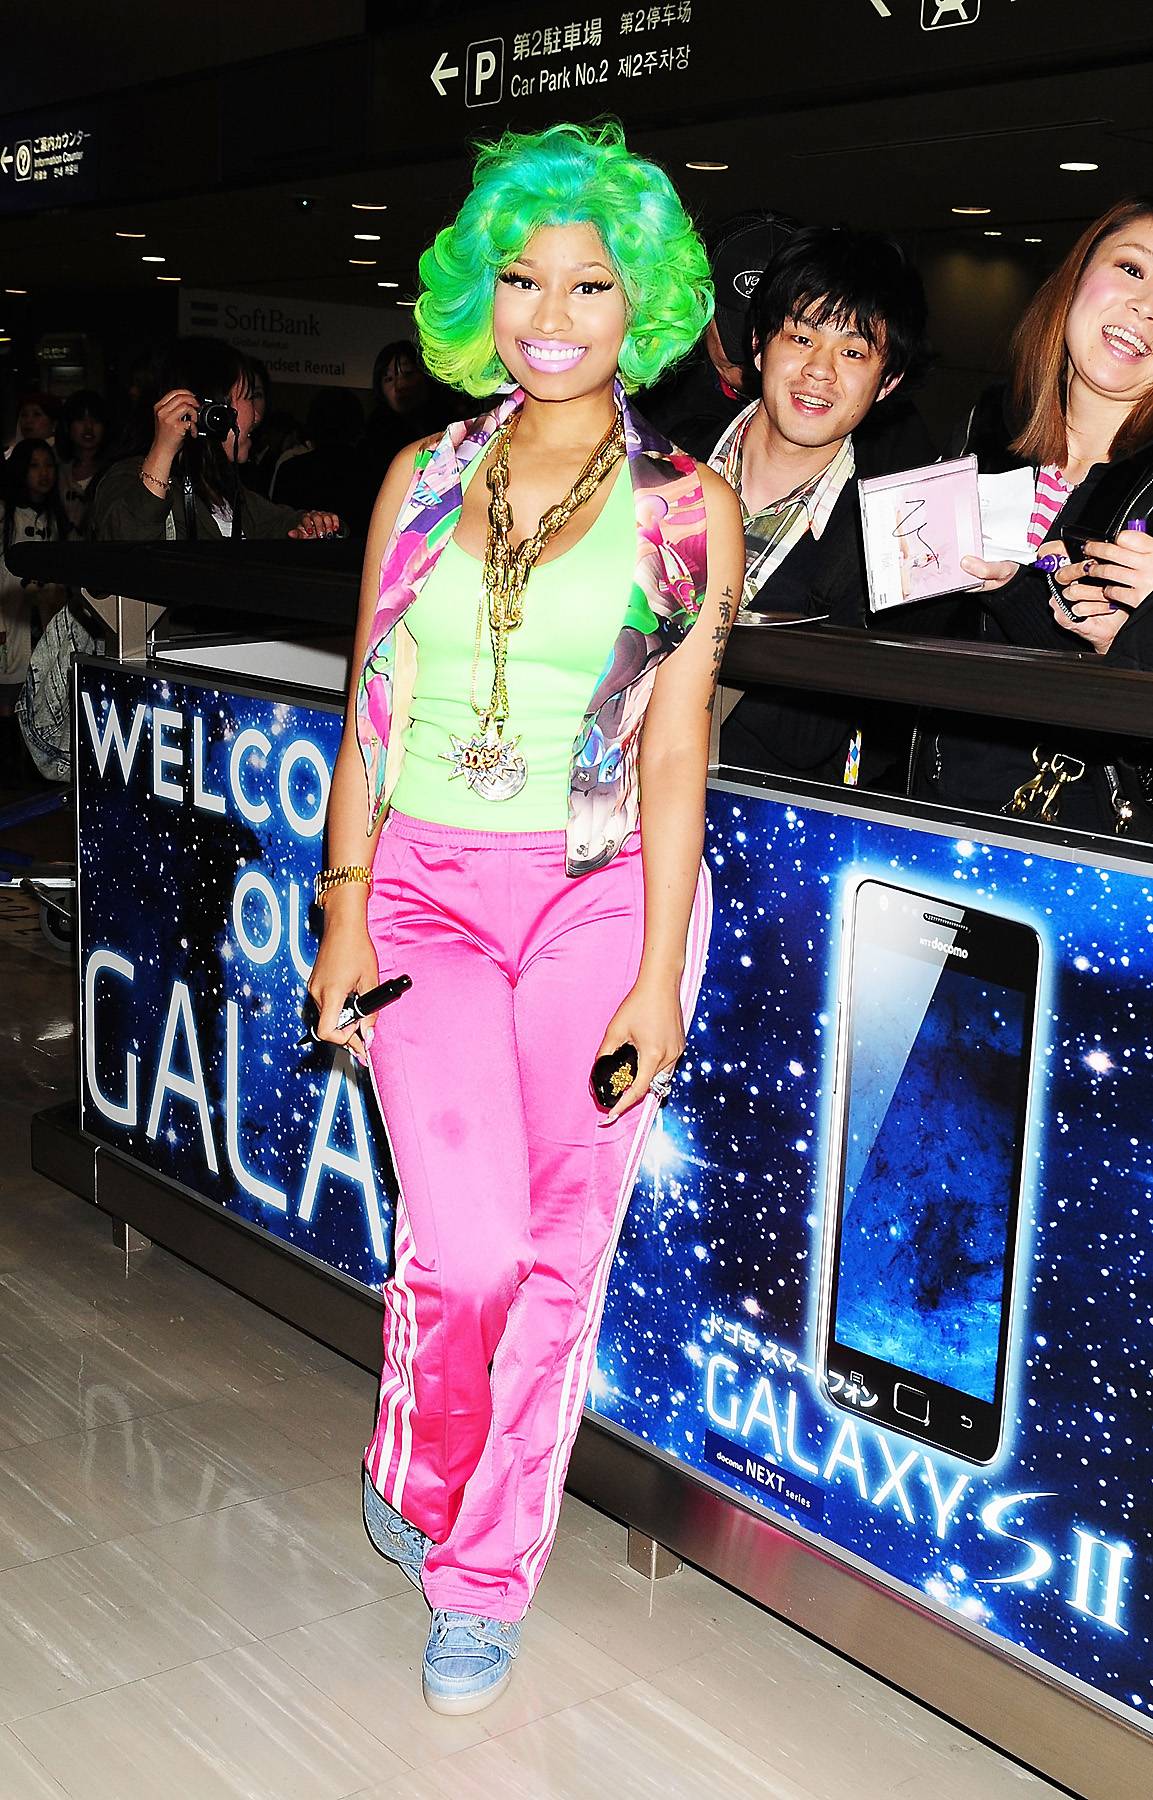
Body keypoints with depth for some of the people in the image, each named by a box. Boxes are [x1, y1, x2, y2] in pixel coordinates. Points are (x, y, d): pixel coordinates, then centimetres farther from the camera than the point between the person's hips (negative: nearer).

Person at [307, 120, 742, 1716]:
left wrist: (658, 974, -8)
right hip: (428, 890, 1)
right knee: (466, 1244, -11)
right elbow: (369, 713, 8)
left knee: (557, 1255, 3)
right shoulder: (425, 479, 7)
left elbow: (673, 749, -3)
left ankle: (485, 1577, 23)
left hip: (604, 898, -1)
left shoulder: (689, 508, 1)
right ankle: (414, 1471, 22)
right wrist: (348, 909, 2)